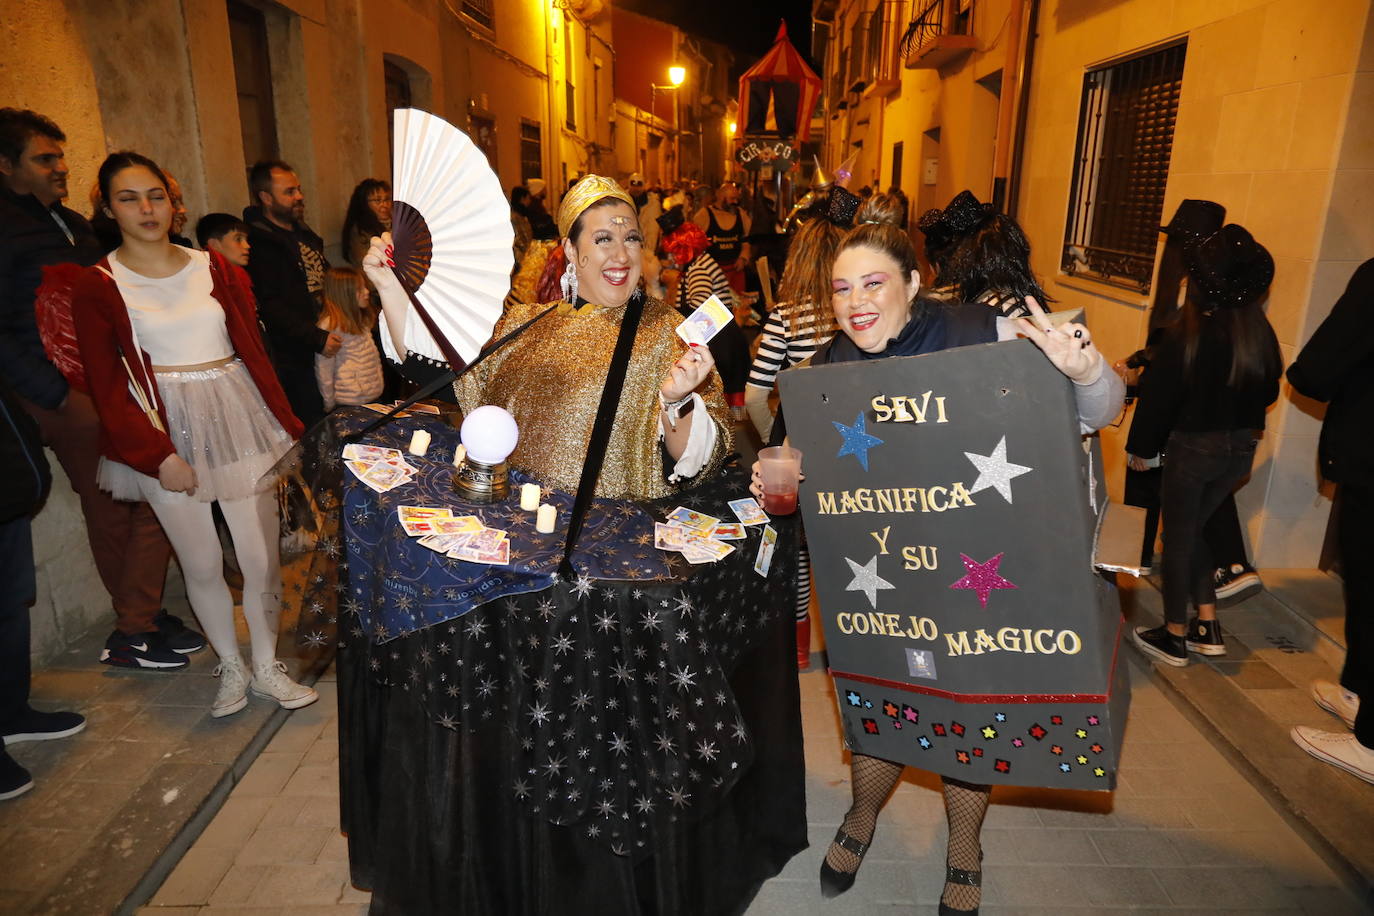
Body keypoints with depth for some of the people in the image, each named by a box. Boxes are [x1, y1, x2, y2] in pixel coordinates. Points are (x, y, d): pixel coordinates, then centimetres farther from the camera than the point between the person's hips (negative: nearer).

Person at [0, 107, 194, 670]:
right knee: (111, 513, -1)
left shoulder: (72, 223, 18)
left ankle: (143, 621, 17)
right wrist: (58, 396, -15)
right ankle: (130, 635, 13)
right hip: (73, 398, -7)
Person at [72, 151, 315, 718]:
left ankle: (267, 666, 23)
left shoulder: (214, 268, 7)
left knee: (261, 557, 3)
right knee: (202, 565, 7)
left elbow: (254, 352, 7)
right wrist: (158, 457, -11)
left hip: (239, 420, 2)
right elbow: (107, 387, -3)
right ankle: (231, 668, 28)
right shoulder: (97, 287, 0)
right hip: (166, 435, -1)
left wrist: (287, 427, 2)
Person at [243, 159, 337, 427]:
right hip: (296, 358, -8)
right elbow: (269, 306, -21)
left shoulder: (304, 233, 15)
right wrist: (317, 339, -22)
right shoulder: (259, 243, -13)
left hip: (327, 348, 8)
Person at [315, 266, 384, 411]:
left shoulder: (362, 319, 11)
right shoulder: (329, 324, -15)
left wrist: (381, 382, 12)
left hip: (376, 394, 8)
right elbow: (323, 369, -13)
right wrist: (329, 405, -9)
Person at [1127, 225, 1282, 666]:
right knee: (1192, 531, 21)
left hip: (1193, 446, -5)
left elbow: (1159, 393, -13)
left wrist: (1141, 446, -2)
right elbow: (1268, 390, 7)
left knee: (1178, 539, 9)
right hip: (1241, 448, 5)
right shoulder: (1259, 332, -3)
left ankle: (1175, 638, 19)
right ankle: (1208, 627, 25)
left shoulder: (1187, 332, -18)